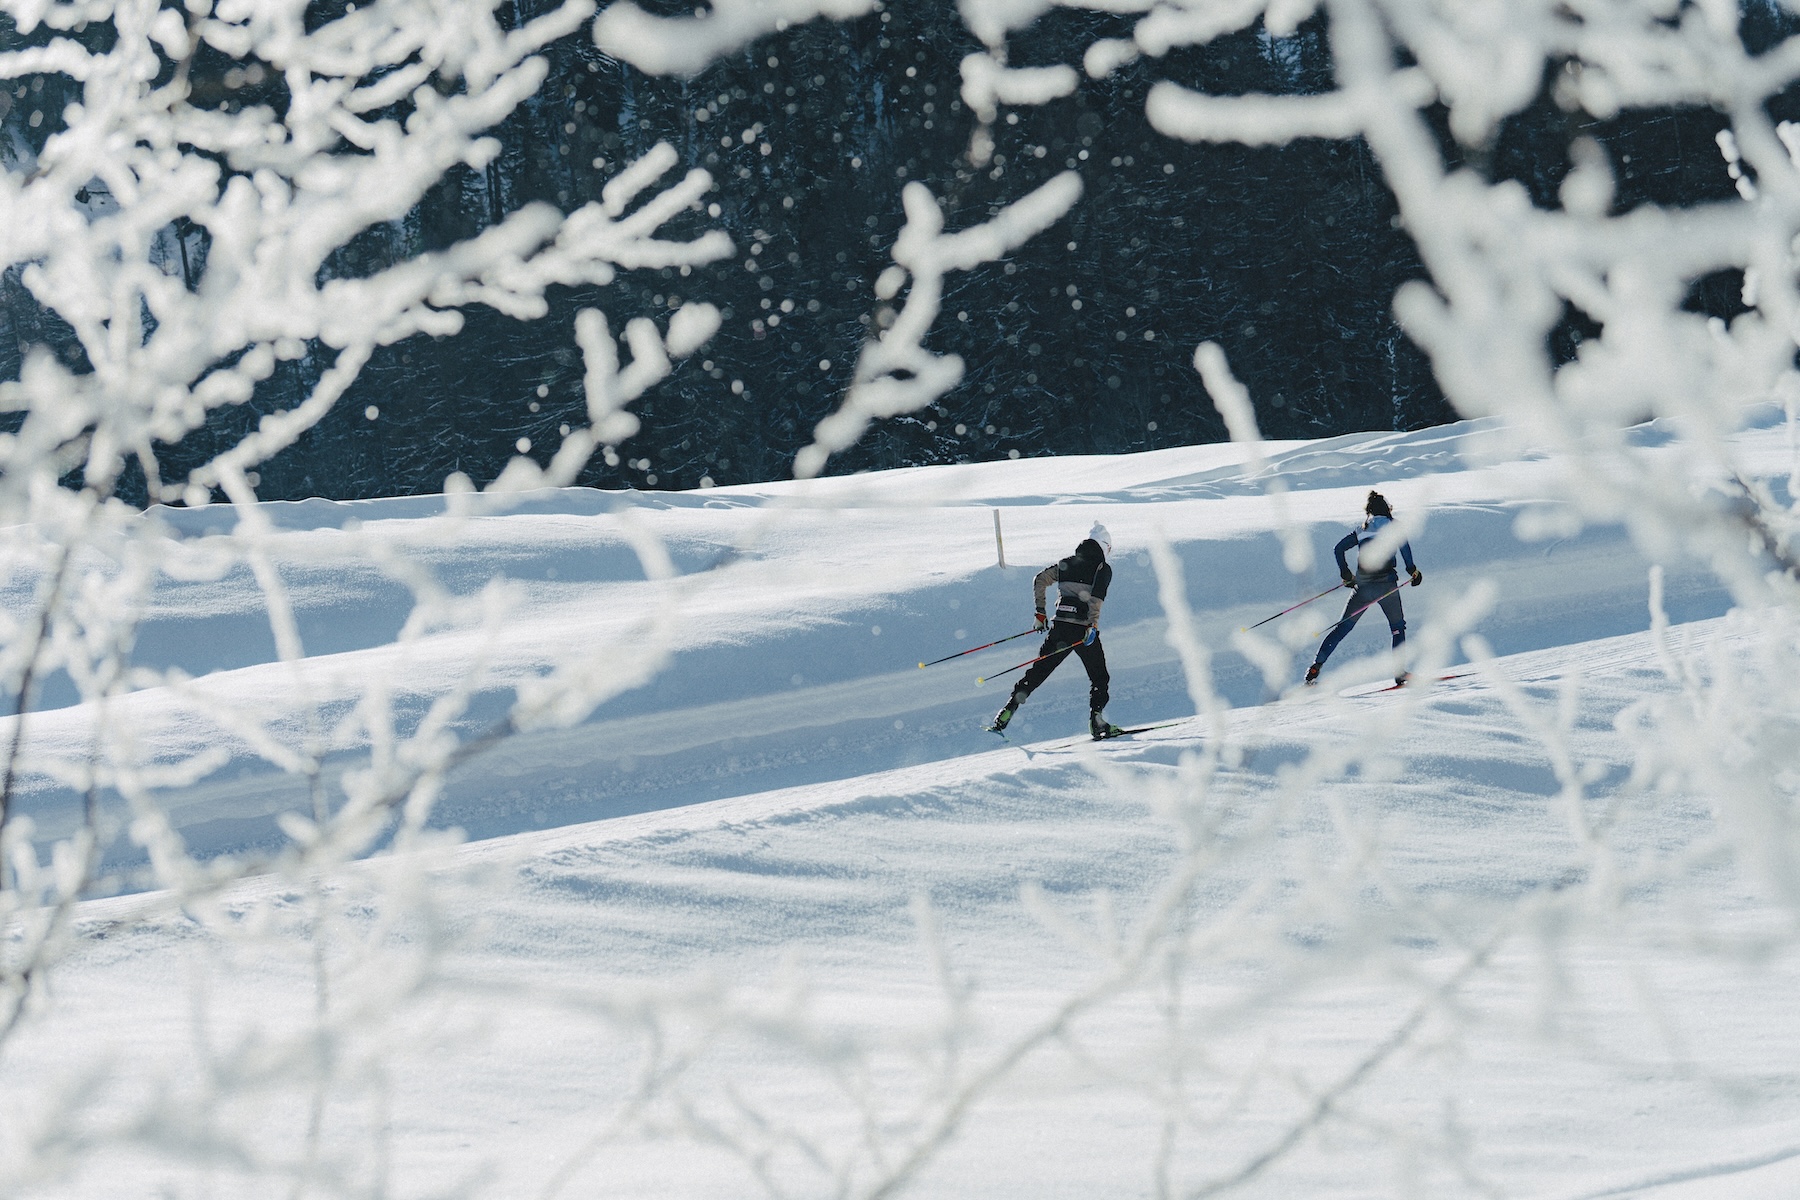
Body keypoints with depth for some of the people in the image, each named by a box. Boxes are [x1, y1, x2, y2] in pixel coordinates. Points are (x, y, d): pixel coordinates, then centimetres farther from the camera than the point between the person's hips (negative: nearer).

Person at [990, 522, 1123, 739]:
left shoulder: (1066, 564, 16)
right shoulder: (1103, 568, 1)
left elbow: (1040, 580, 13)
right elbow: (1096, 598, -15)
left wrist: (1040, 614, 17)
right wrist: (1093, 626, -20)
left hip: (1059, 628, 4)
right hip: (1084, 629, -4)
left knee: (1037, 672, 9)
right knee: (1099, 678, 12)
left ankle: (1007, 712, 1)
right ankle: (1097, 722, 0)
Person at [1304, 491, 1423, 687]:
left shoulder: (1361, 531, 16)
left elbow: (1338, 548, 7)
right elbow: (1404, 543, -13)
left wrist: (1345, 574, 17)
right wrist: (1412, 570, -8)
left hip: (1363, 586, 3)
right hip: (1386, 585, -3)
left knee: (1343, 626, 7)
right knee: (1398, 626, 14)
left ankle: (1315, 668, -2)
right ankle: (1399, 672, 2)